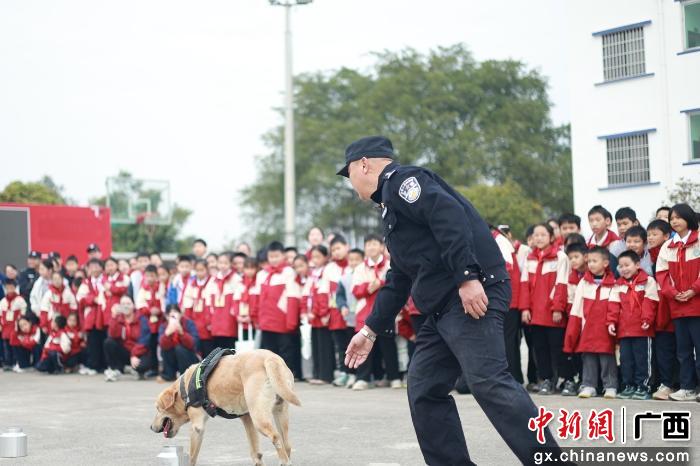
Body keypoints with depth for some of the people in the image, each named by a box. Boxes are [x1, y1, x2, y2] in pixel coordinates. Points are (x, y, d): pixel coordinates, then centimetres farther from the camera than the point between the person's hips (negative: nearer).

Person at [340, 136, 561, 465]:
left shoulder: (402, 180, -2)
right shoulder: (394, 201, 29)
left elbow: (450, 215, -20)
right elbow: (399, 279, 32)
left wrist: (468, 277, -27)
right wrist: (372, 329, 32)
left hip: (472, 292, -10)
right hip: (443, 307, 10)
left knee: (488, 381, -20)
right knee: (424, 389, 9)